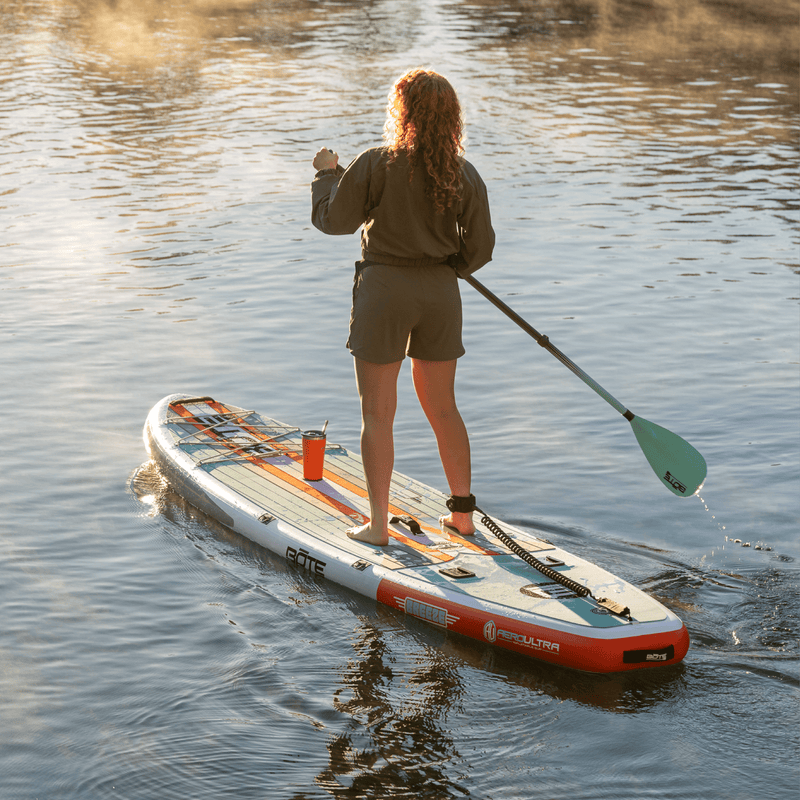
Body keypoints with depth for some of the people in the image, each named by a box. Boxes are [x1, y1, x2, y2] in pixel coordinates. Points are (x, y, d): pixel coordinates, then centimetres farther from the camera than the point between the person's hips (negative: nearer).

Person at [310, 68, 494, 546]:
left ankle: (378, 524, 5)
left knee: (378, 412, 4)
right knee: (442, 407, 16)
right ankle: (463, 513, 22)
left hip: (385, 290, -4)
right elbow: (480, 248, 2)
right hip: (441, 293, 4)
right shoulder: (465, 175, -2)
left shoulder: (375, 166, -12)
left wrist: (327, 174, 14)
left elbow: (333, 220, -3)